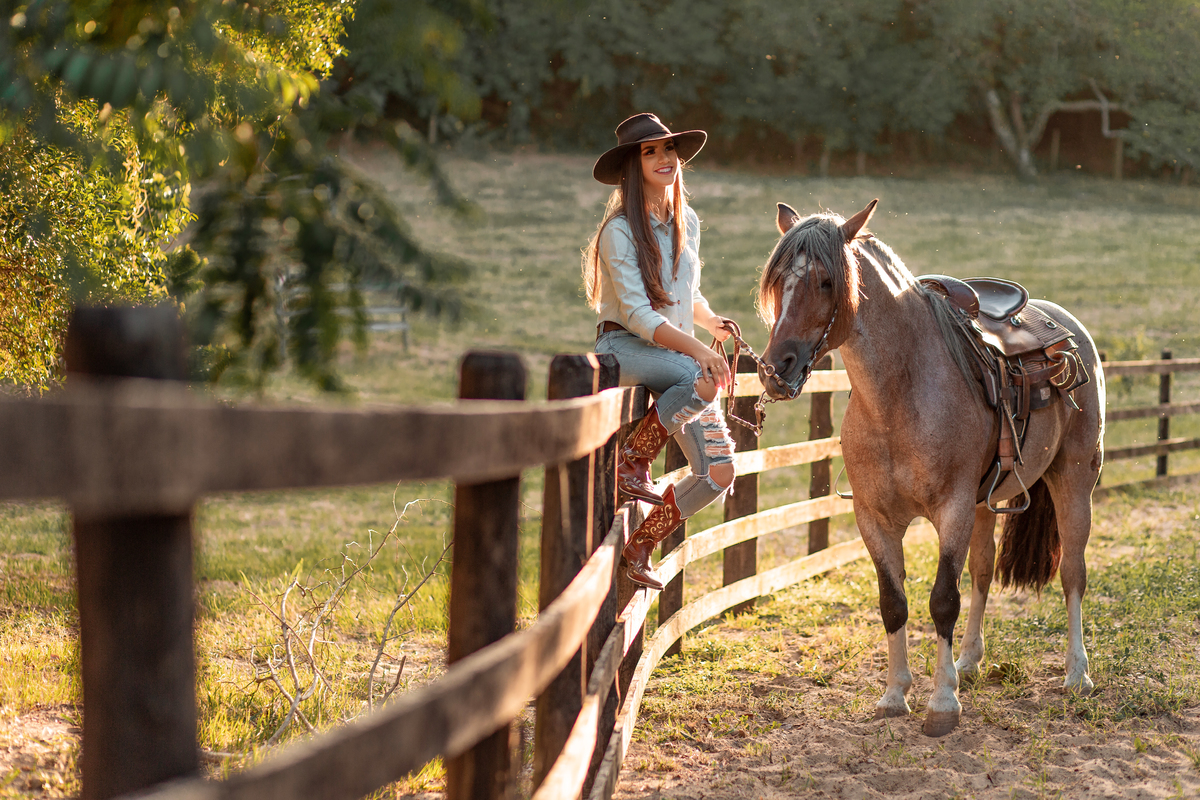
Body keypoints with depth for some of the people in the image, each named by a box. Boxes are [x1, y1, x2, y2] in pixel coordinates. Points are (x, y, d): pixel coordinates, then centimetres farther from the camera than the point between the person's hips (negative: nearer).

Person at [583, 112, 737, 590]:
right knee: (702, 378, -38)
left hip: (676, 350, 7)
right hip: (624, 348, -7)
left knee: (718, 473, -6)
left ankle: (640, 547, 11)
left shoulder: (687, 223, 10)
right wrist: (697, 350, -30)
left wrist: (711, 321, 3)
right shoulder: (620, 230, -11)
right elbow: (635, 314, -20)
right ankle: (633, 460, -17)